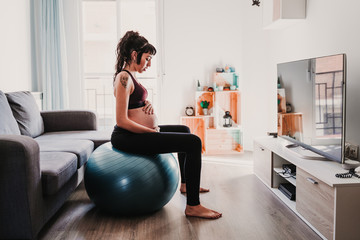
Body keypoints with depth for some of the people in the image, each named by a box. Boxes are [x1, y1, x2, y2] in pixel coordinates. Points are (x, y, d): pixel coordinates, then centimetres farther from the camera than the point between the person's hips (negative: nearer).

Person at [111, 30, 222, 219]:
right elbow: (122, 120, -22)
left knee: (184, 130, 28)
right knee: (194, 142, -19)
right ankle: (193, 206, -16)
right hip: (128, 138, -11)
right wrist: (152, 131, -16)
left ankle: (186, 183, 39)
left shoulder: (129, 76, 15)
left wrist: (147, 105, 2)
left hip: (139, 133, 11)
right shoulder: (124, 77, -16)